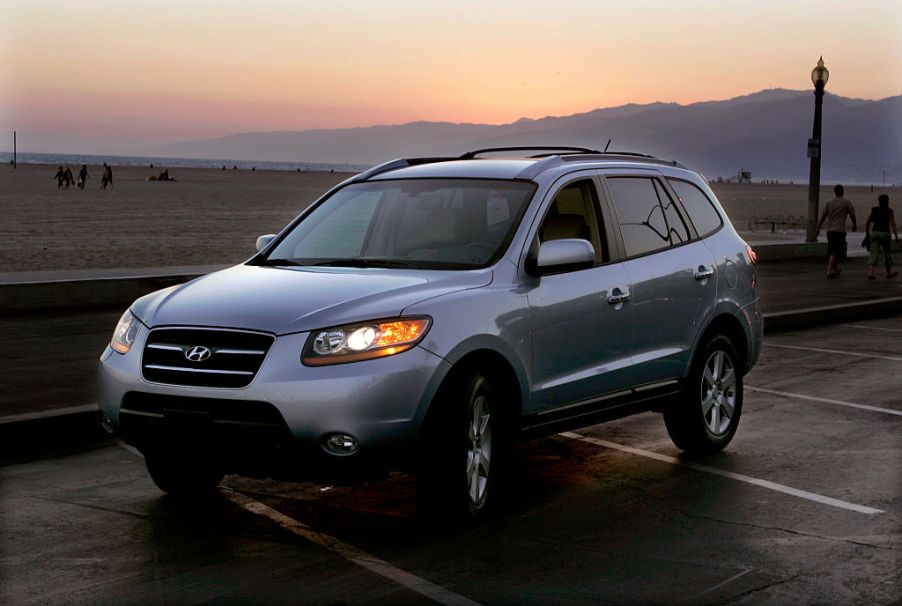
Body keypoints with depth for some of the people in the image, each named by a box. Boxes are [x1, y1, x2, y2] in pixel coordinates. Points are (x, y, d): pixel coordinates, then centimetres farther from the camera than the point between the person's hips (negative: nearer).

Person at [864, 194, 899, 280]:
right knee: (888, 253, 15)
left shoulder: (874, 210, 5)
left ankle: (870, 273, -15)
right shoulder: (889, 211, -3)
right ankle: (889, 273, 26)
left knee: (873, 255, -1)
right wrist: (896, 237, -5)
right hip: (885, 234, -2)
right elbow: (893, 224, -8)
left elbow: (867, 223, 7)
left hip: (874, 233, 2)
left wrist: (867, 234, 18)